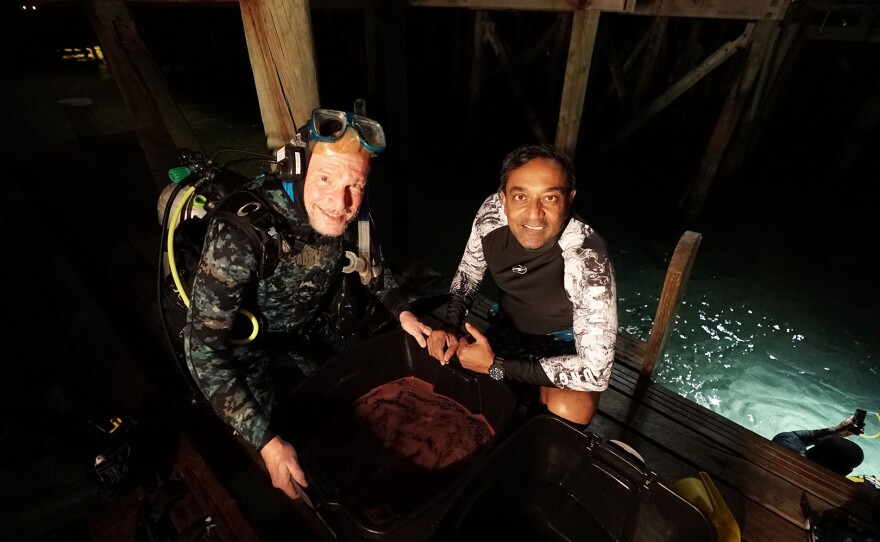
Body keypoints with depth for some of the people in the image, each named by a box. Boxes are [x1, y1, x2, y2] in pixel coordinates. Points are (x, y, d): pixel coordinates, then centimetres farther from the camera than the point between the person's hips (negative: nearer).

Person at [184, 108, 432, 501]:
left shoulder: (347, 213, -25)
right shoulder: (241, 229, -42)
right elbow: (204, 346, -37)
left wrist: (401, 311, -12)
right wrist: (266, 440, -39)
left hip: (306, 322, 5)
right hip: (241, 335, -4)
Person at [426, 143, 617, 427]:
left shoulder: (586, 261, -35)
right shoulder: (492, 212, -22)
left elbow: (595, 372, -32)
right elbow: (468, 274, -2)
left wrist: (495, 367, -31)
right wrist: (451, 326, -19)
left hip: (564, 341, -4)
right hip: (509, 327, 4)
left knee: (568, 411, -29)